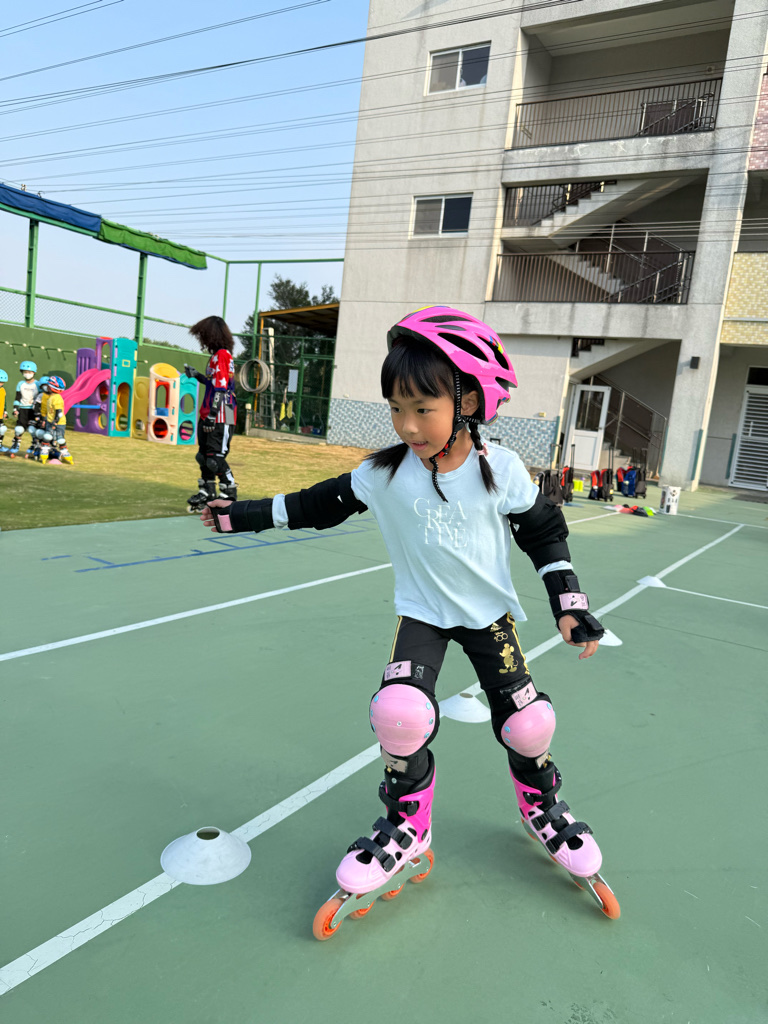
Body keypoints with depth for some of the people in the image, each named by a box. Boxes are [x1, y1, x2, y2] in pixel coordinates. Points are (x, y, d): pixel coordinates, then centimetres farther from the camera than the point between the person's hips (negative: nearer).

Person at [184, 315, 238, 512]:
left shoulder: (222, 355, -13)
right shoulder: (216, 355, 16)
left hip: (220, 418, -10)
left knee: (215, 459, -11)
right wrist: (197, 375, 29)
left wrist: (212, 414, -22)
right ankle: (207, 494, 27)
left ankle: (230, 496, -2)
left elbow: (221, 388, -19)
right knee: (204, 456, 16)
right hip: (208, 416, 10)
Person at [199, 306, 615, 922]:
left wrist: (570, 606, -7)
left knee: (526, 719, 1)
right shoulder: (384, 473, -14)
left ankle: (541, 806, 37)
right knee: (400, 711, -20)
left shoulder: (502, 471, -17)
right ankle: (408, 826, 9)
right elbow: (319, 506, -2)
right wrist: (242, 514, -1)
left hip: (489, 612, 0)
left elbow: (545, 534, -3)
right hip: (422, 612, 0)